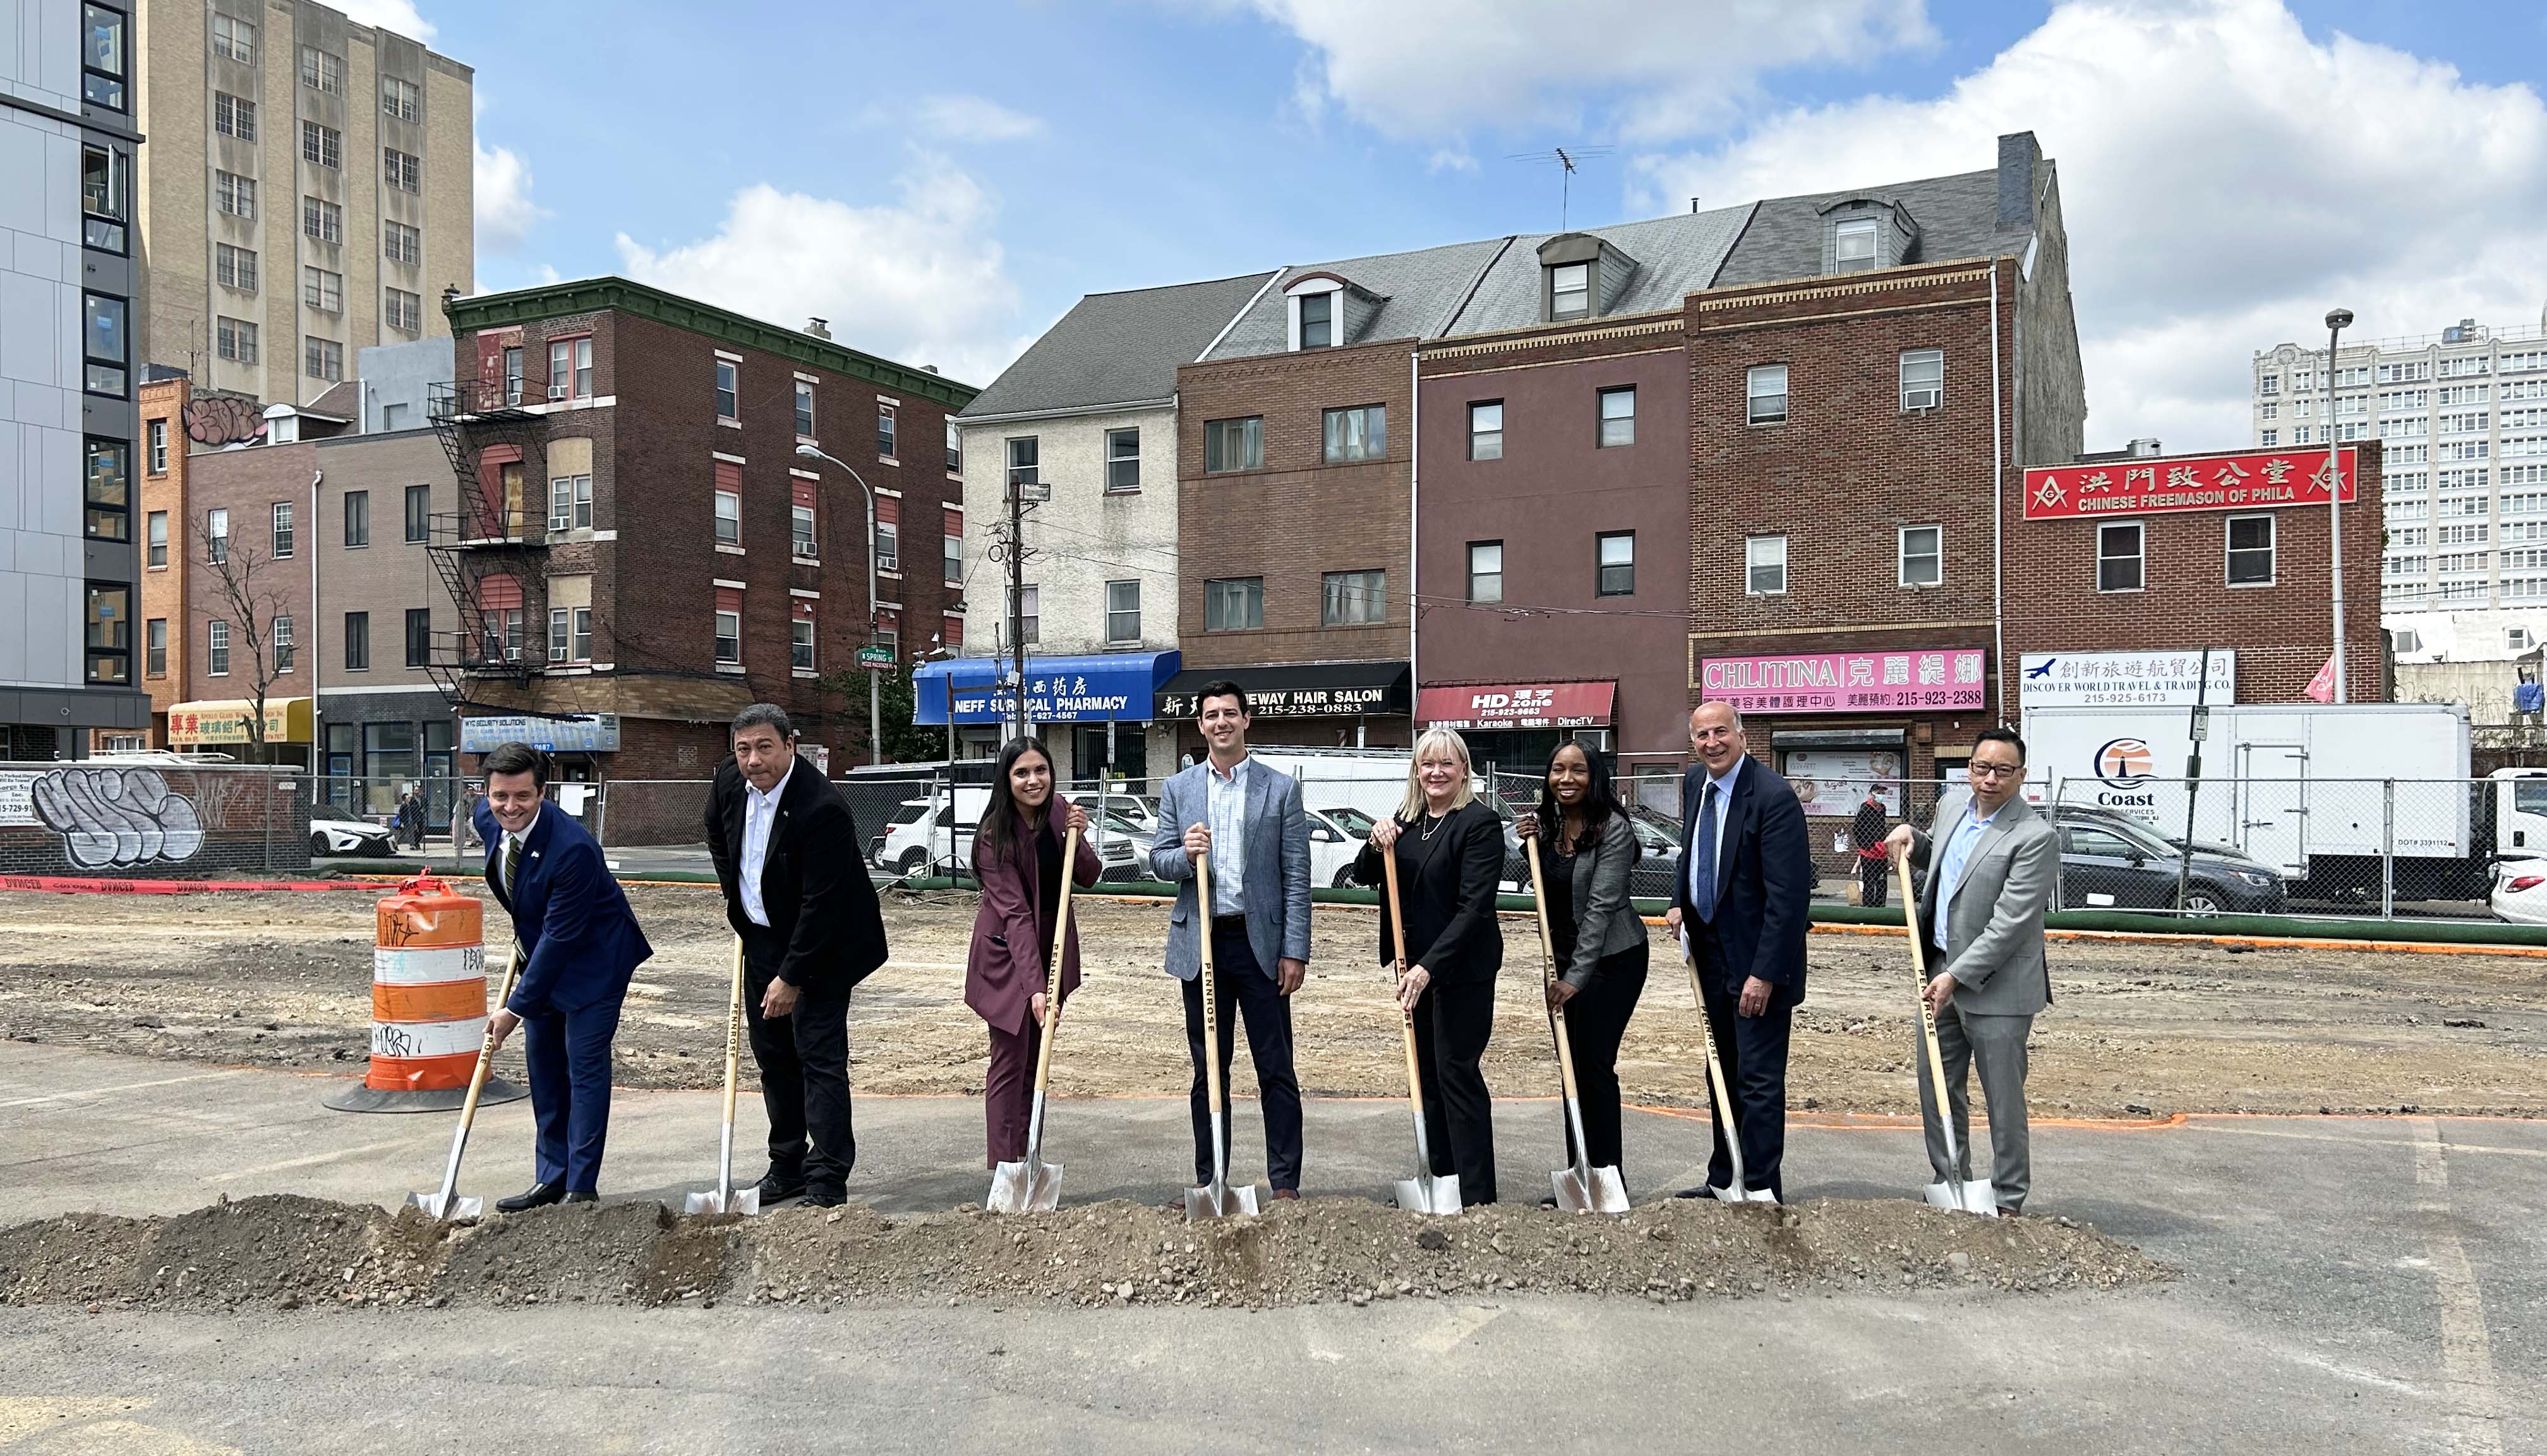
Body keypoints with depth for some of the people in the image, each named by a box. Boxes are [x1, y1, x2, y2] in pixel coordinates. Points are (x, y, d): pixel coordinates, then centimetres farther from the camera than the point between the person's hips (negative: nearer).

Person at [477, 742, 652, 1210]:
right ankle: (553, 1177, 21)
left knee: (585, 1065, -6)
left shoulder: (572, 848, -32)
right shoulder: (488, 820, -9)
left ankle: (581, 1187, 0)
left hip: (593, 959, -8)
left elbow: (560, 936, -28)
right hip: (542, 952, 8)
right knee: (543, 1065, 11)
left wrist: (515, 1007, -25)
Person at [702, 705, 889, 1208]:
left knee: (820, 1056, -8)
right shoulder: (729, 780, -5)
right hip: (760, 937, 8)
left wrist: (791, 977, -22)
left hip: (819, 946, -7)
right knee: (772, 1054, 13)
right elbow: (717, 838, 18)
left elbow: (820, 903, -26)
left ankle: (828, 1181, -2)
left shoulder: (822, 808, -29)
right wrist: (737, 904, 14)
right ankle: (787, 1166, 25)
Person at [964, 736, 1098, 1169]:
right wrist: (1034, 987, -36)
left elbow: (1087, 878, -1)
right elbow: (1015, 913, -30)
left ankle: (1026, 1161, 24)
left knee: (1036, 1057, 14)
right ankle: (1004, 1168, 4)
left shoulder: (1058, 811, -6)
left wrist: (1077, 838, -22)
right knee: (1010, 1061, -3)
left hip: (1051, 947, 6)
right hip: (1007, 954, -6)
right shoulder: (995, 834, -23)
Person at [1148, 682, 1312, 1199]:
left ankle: (1285, 1183, 8)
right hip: (1201, 943, 2)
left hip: (1260, 942, -2)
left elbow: (1297, 876, -2)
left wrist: (1295, 951, -7)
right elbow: (1158, 862, 8)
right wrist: (1185, 855, -15)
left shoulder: (1281, 788, 1)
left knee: (1276, 1070, 1)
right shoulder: (1177, 789, 8)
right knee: (1208, 1071, 10)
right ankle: (1209, 1181, 20)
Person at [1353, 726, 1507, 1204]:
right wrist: (1377, 845, -12)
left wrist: (1429, 966, -27)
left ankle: (1476, 1195, 2)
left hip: (1463, 967, -8)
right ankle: (1440, 1177, 24)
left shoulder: (1481, 823, -14)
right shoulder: (1406, 820, 8)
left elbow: (1474, 907, -20)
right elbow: (1364, 877, 10)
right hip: (1416, 964, 8)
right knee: (1426, 1070, 13)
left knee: (1456, 1072, -5)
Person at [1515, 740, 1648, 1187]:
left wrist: (1576, 977, -22)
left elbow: (1601, 904, -21)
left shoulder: (1613, 828, -17)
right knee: (1572, 1066, 10)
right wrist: (1533, 844, -1)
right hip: (1564, 953, 7)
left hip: (1611, 958, -7)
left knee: (1596, 1065, -5)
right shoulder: (1551, 824, 4)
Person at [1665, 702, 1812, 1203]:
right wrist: (1681, 902, 8)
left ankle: (1761, 1192, 9)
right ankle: (1724, 1181, 30)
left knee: (1759, 1081, -1)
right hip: (1711, 951, 8)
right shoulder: (1695, 783, 5)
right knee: (1724, 1073, 18)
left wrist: (1764, 973, -24)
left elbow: (1788, 896, -23)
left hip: (1757, 958, -8)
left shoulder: (1773, 797, -21)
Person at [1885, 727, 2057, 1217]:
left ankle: (2007, 1203, 16)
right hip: (1941, 975, 8)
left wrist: (1957, 976, -22)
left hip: (1996, 988, -8)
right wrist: (1912, 838, 11)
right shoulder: (1954, 813, 10)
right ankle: (1950, 1186, 29)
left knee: (2004, 1102, 3)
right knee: (1936, 1089, 15)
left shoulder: (2035, 836, -16)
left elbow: (2010, 923, -20)